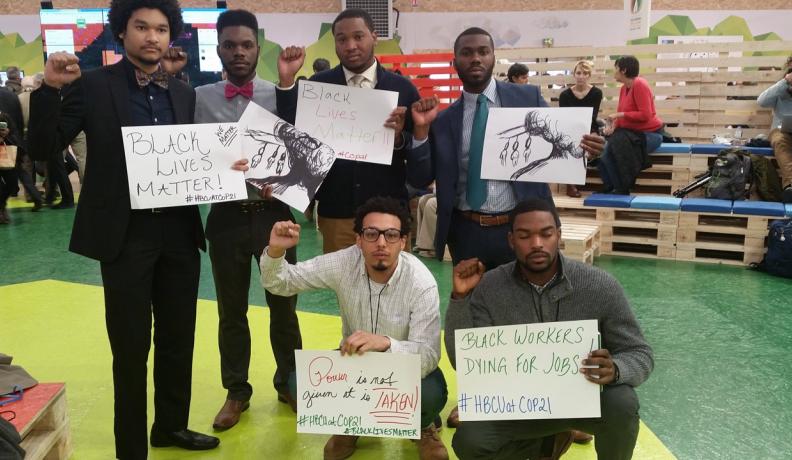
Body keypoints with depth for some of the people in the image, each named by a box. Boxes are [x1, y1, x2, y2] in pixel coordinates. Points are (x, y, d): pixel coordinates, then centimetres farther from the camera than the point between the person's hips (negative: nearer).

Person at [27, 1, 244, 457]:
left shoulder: (185, 93, 8)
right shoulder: (93, 85, -3)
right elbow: (45, 146, -5)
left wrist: (226, 167, -7)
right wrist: (51, 89, -19)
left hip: (179, 231, 4)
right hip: (125, 234, -4)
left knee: (178, 339, 16)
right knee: (131, 348, 6)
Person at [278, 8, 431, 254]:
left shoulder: (403, 88, 1)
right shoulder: (317, 86, 2)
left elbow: (422, 152, 2)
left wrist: (400, 137, -19)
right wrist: (287, 82, -16)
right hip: (335, 214, 0)